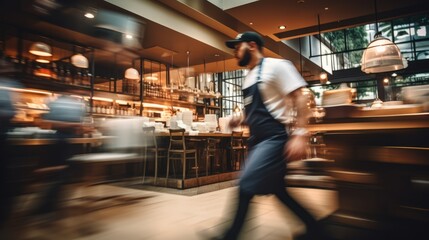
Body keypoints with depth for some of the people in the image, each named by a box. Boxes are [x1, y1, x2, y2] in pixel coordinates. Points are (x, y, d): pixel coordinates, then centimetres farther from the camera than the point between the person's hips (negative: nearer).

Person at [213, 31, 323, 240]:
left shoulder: (276, 66, -8)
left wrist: (299, 134, -23)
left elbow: (300, 99, -14)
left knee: (246, 184, -13)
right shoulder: (249, 78, 16)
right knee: (276, 189, 13)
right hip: (257, 140, 9)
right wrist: (240, 121, 6)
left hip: (273, 138, -9)